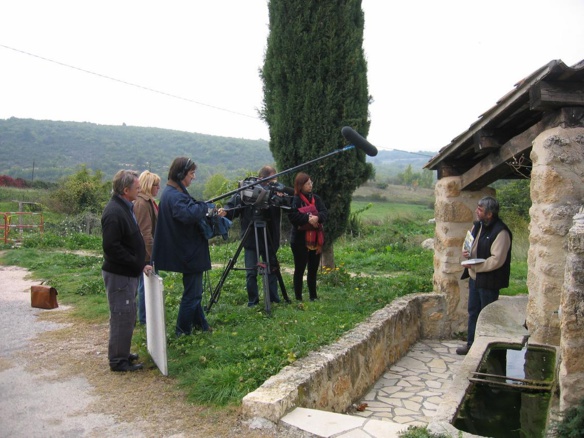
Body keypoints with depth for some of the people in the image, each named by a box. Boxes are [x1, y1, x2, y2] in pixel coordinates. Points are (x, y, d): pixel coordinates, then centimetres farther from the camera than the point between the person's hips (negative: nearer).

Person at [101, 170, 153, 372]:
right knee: (122, 316, -1)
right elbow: (111, 247, -25)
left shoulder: (125, 207, 11)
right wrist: (138, 265, -20)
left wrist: (140, 264, 9)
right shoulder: (114, 213, -21)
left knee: (126, 315, 19)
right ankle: (118, 360, 12)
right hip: (119, 274, -10)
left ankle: (121, 353, 32)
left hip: (127, 272, 10)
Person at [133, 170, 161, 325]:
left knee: (146, 284, 16)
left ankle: (146, 316, 26)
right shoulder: (142, 203, -18)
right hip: (146, 253, -10)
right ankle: (144, 318, 11)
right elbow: (145, 232, -22)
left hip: (148, 252, 10)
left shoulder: (148, 201, 13)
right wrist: (153, 253, -21)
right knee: (145, 284, 0)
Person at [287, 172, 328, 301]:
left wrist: (317, 217, -21)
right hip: (300, 239, -6)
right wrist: (308, 219, -27)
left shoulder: (316, 199, 11)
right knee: (300, 269, 2)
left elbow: (324, 213, -1)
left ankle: (313, 296, 23)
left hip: (315, 239, 6)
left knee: (313, 269, 13)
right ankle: (298, 298, 9)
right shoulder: (294, 200, -8)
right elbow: (292, 216, -21)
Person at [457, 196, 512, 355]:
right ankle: (471, 343, 33)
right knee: (473, 312, 19)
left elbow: (497, 260, -25)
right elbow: (469, 243, 20)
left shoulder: (501, 232, -21)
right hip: (474, 277, 9)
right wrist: (465, 251, -3)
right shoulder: (477, 225, 6)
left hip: (489, 281, -9)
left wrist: (474, 266, -21)